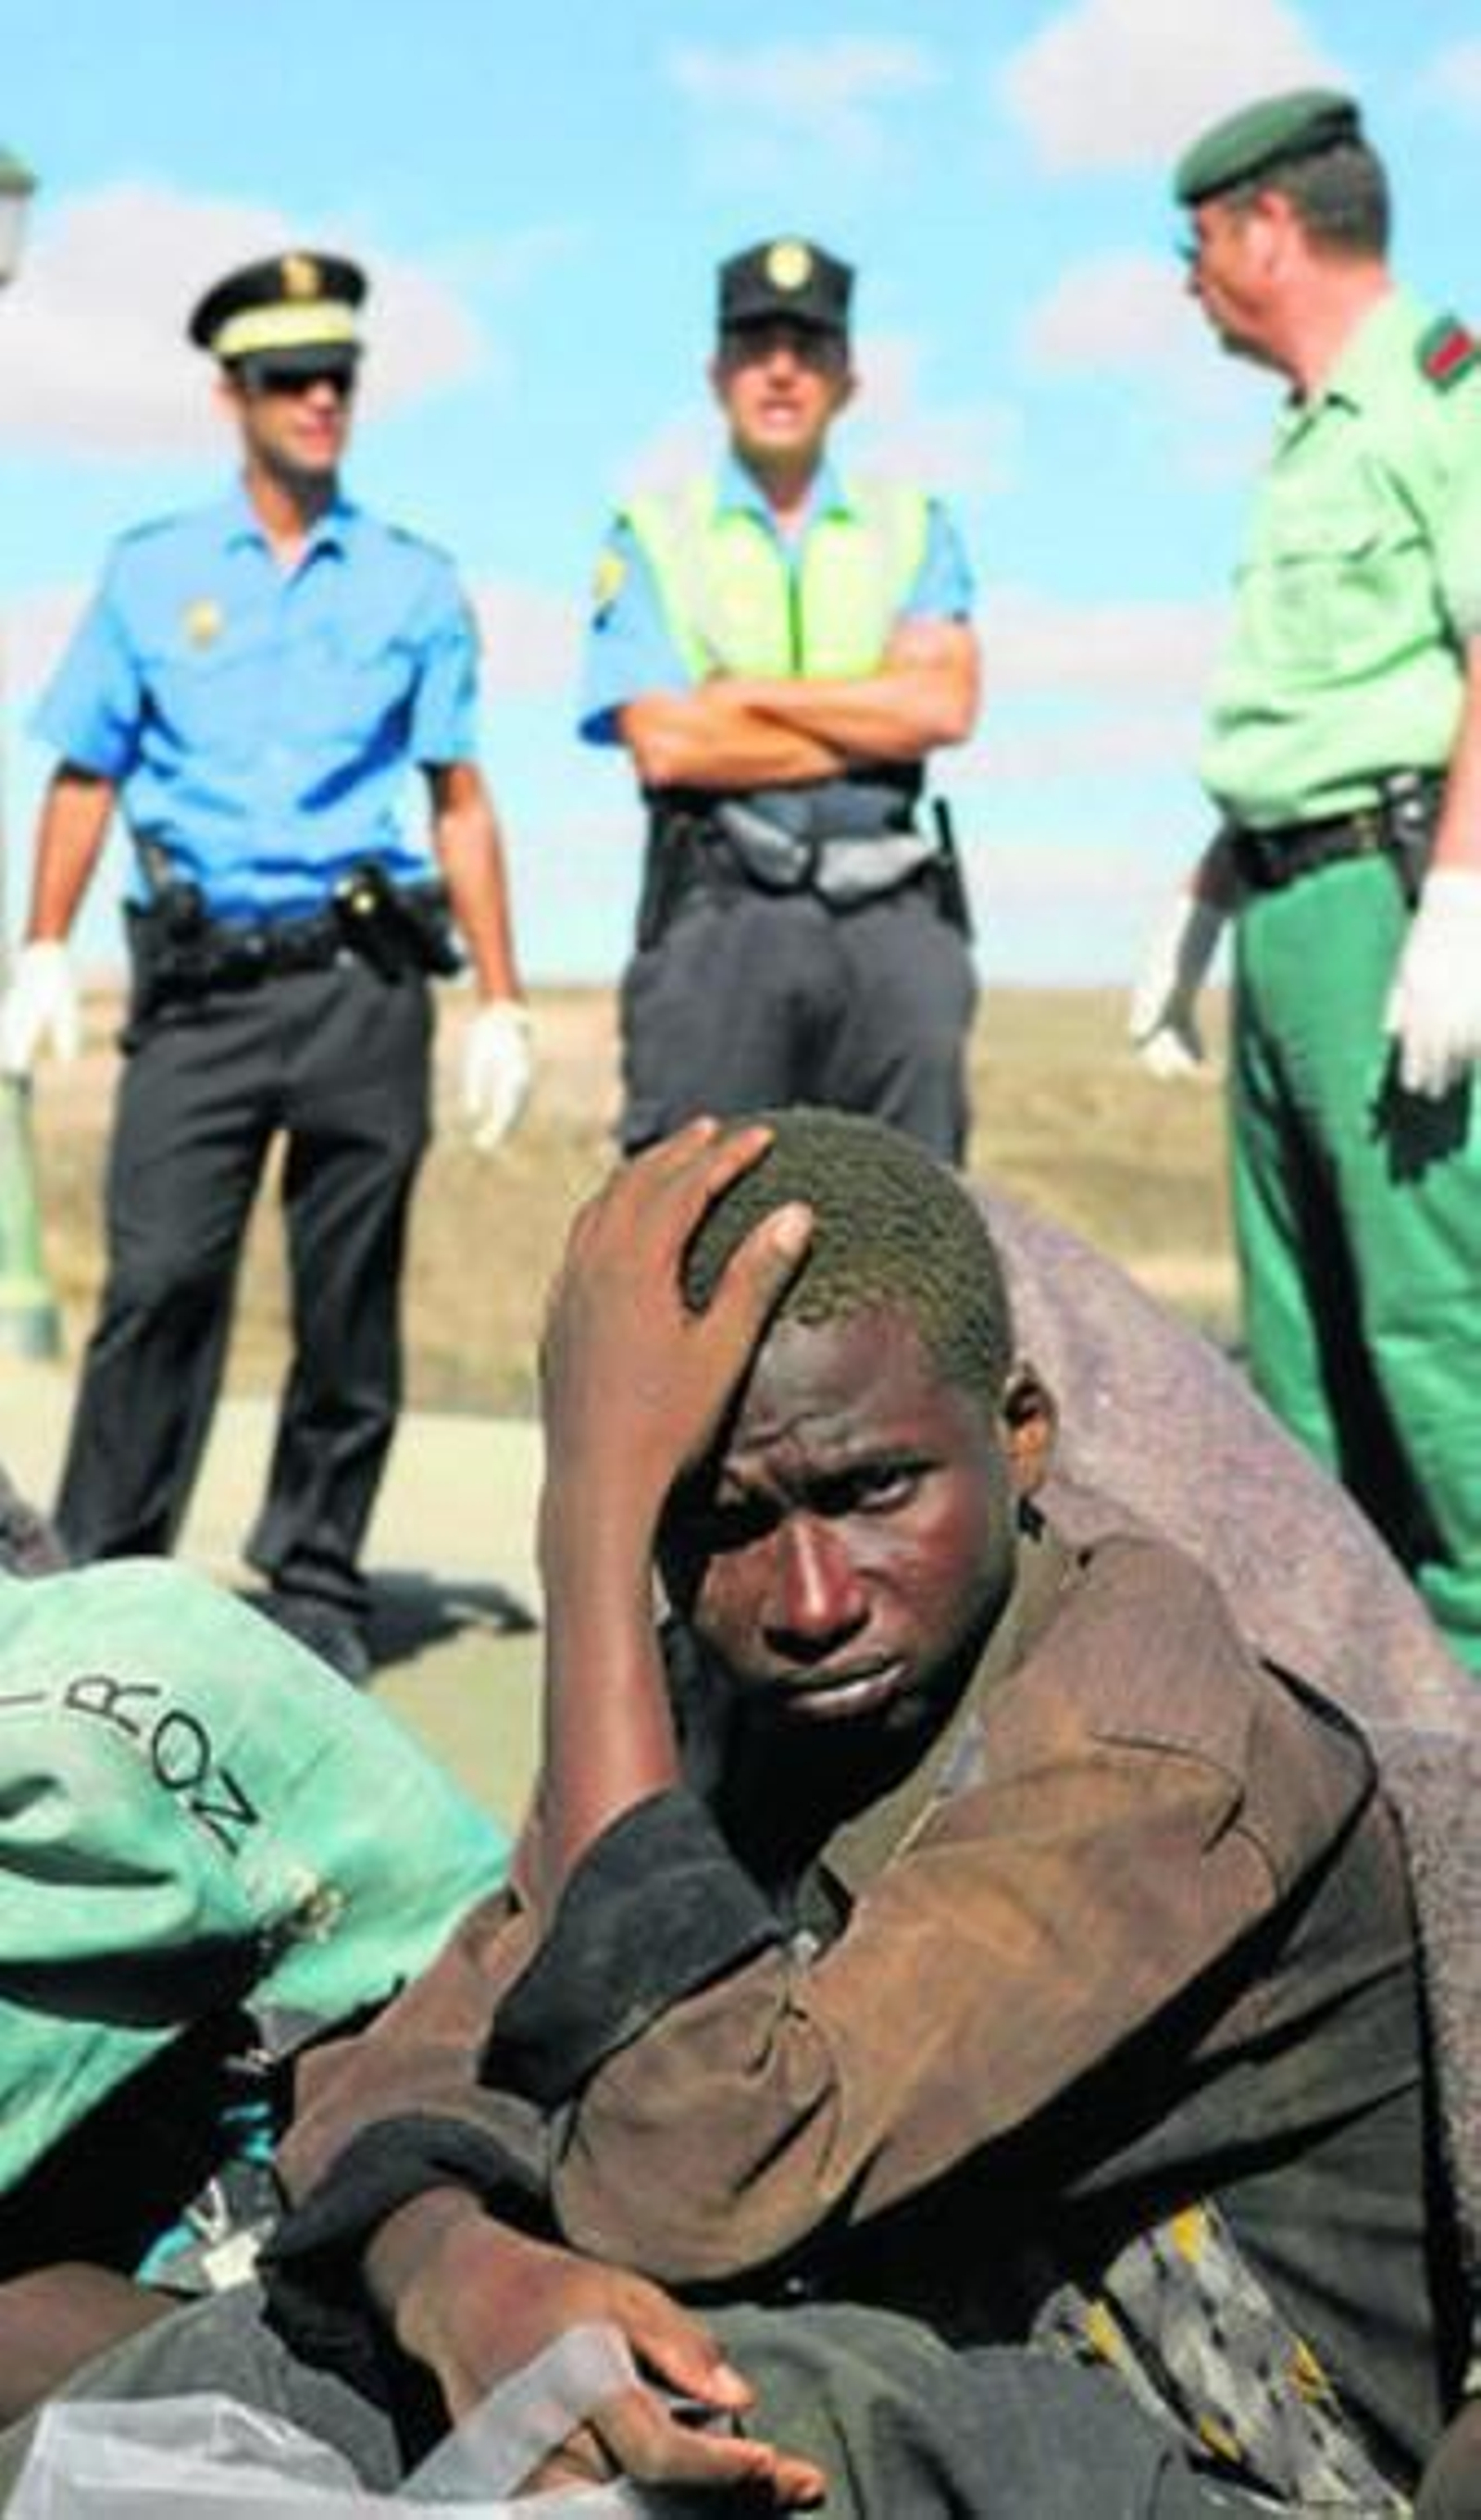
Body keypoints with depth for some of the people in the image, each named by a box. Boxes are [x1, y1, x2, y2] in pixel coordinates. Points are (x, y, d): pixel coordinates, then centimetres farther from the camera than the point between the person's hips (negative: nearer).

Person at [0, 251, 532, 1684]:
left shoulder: (414, 584, 11)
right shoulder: (151, 576, 11)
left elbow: (460, 800, 10)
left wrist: (501, 1001, 5)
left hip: (365, 980, 1)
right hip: (200, 981, 0)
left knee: (349, 1302, 2)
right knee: (157, 1278, -9)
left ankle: (316, 1589, 13)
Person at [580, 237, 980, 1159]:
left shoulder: (914, 526, 16)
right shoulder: (653, 532, 10)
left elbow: (947, 703, -2)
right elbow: (665, 744, -5)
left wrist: (751, 694, -4)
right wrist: (879, 722, -2)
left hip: (892, 915, 2)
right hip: (719, 917, -2)